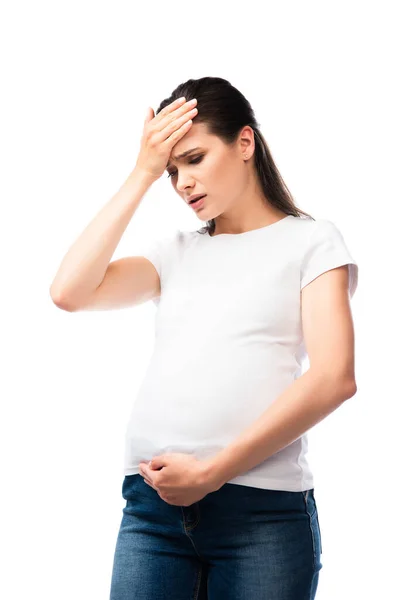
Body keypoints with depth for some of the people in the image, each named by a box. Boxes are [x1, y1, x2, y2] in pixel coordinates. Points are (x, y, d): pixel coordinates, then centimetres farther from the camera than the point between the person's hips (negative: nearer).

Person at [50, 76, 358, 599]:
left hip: (262, 510, -3)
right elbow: (69, 292, 3)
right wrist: (143, 174, 5)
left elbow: (335, 378, -7)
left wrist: (212, 470, -11)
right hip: (152, 502, 3)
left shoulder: (310, 240, 6)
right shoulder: (176, 251, 18)